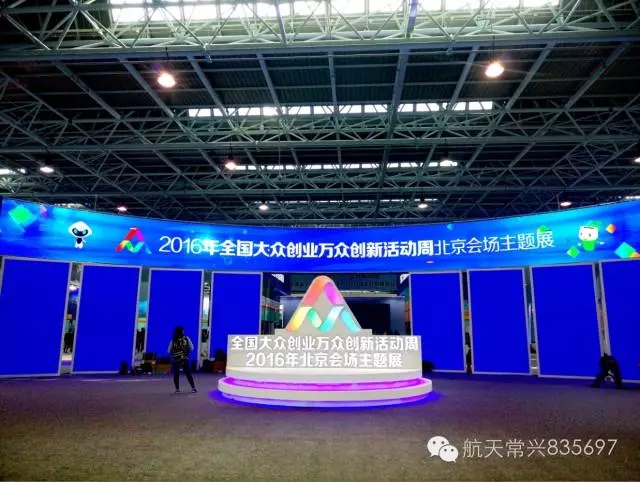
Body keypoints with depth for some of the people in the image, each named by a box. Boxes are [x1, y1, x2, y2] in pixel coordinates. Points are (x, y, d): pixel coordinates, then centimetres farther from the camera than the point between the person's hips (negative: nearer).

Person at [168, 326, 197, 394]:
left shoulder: (173, 340, -5)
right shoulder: (186, 338, -2)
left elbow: (169, 351, -2)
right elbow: (191, 348, 0)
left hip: (175, 360, -1)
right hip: (184, 359, 1)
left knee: (176, 375, 9)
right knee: (188, 373, 10)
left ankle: (177, 389, 7)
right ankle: (193, 388, 10)